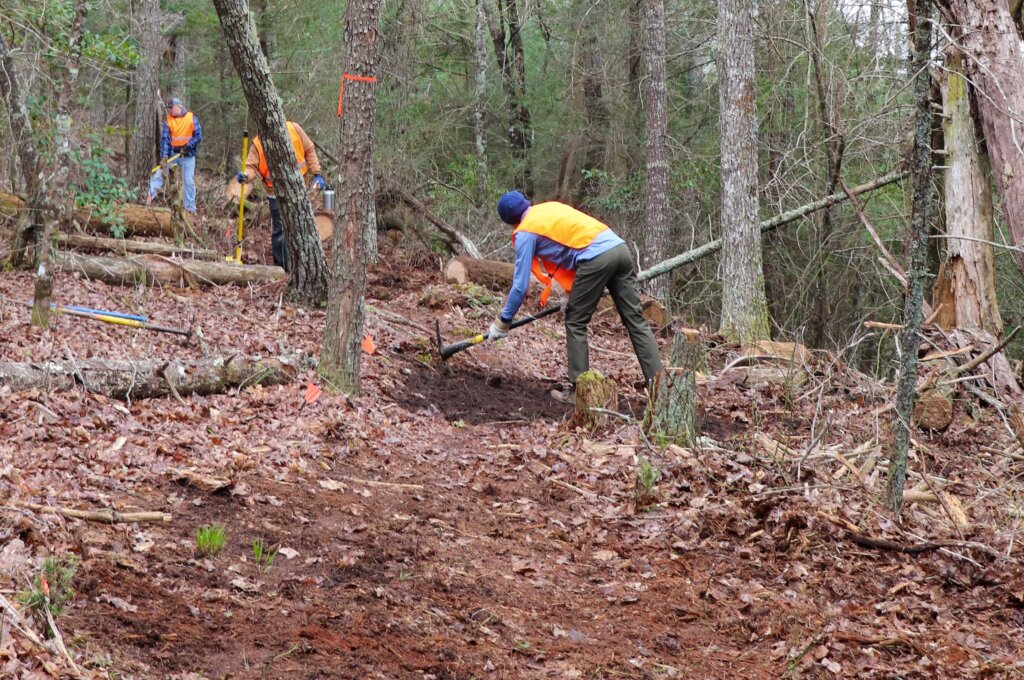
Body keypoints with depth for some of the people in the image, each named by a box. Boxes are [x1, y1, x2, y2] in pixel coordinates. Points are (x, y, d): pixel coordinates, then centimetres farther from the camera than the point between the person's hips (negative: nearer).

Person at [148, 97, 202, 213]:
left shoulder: (191, 118, -5)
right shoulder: (168, 120, 0)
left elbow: (198, 135, -6)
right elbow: (165, 139, -7)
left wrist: (188, 146, -19)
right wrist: (164, 156, -18)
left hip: (188, 154, -2)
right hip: (172, 154, 2)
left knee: (189, 181, 2)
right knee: (159, 174, -7)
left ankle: (190, 207, 10)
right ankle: (150, 197, -5)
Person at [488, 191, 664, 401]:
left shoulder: (525, 232, 5)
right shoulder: (550, 207, 27)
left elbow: (520, 283, 6)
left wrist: (503, 322, 16)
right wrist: (574, 294, 36)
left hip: (596, 257, -7)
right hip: (619, 247, 7)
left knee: (575, 323, 8)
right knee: (636, 320, 7)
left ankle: (577, 388, 8)